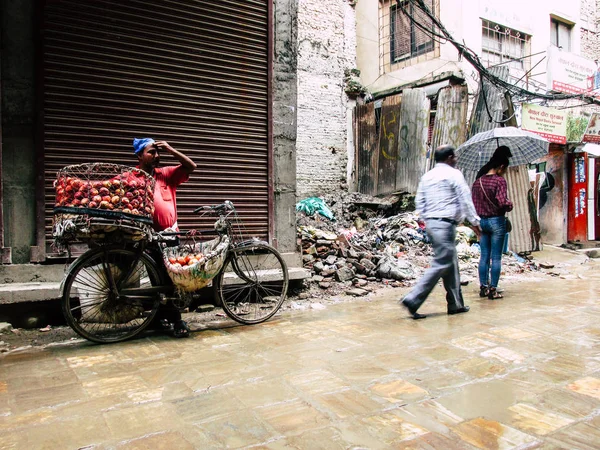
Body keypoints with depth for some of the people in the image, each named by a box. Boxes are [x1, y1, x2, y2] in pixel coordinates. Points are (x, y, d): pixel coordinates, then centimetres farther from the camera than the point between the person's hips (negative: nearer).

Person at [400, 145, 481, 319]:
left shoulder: (427, 176, 15)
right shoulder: (453, 174, -5)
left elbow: (419, 202, 14)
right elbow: (465, 200, -7)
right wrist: (475, 221, -1)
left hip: (431, 224, 8)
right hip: (445, 224, -8)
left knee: (451, 263, 16)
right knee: (441, 264, -6)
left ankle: (455, 304, 22)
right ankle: (413, 300, -13)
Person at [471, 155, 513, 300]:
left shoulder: (477, 182, 7)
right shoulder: (499, 180, -12)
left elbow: (472, 203, 7)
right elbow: (503, 202, -21)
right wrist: (510, 206, -2)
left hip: (481, 221, 6)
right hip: (496, 221, -6)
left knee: (484, 256, 12)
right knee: (496, 257, 1)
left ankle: (483, 287, 15)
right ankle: (493, 290, 3)